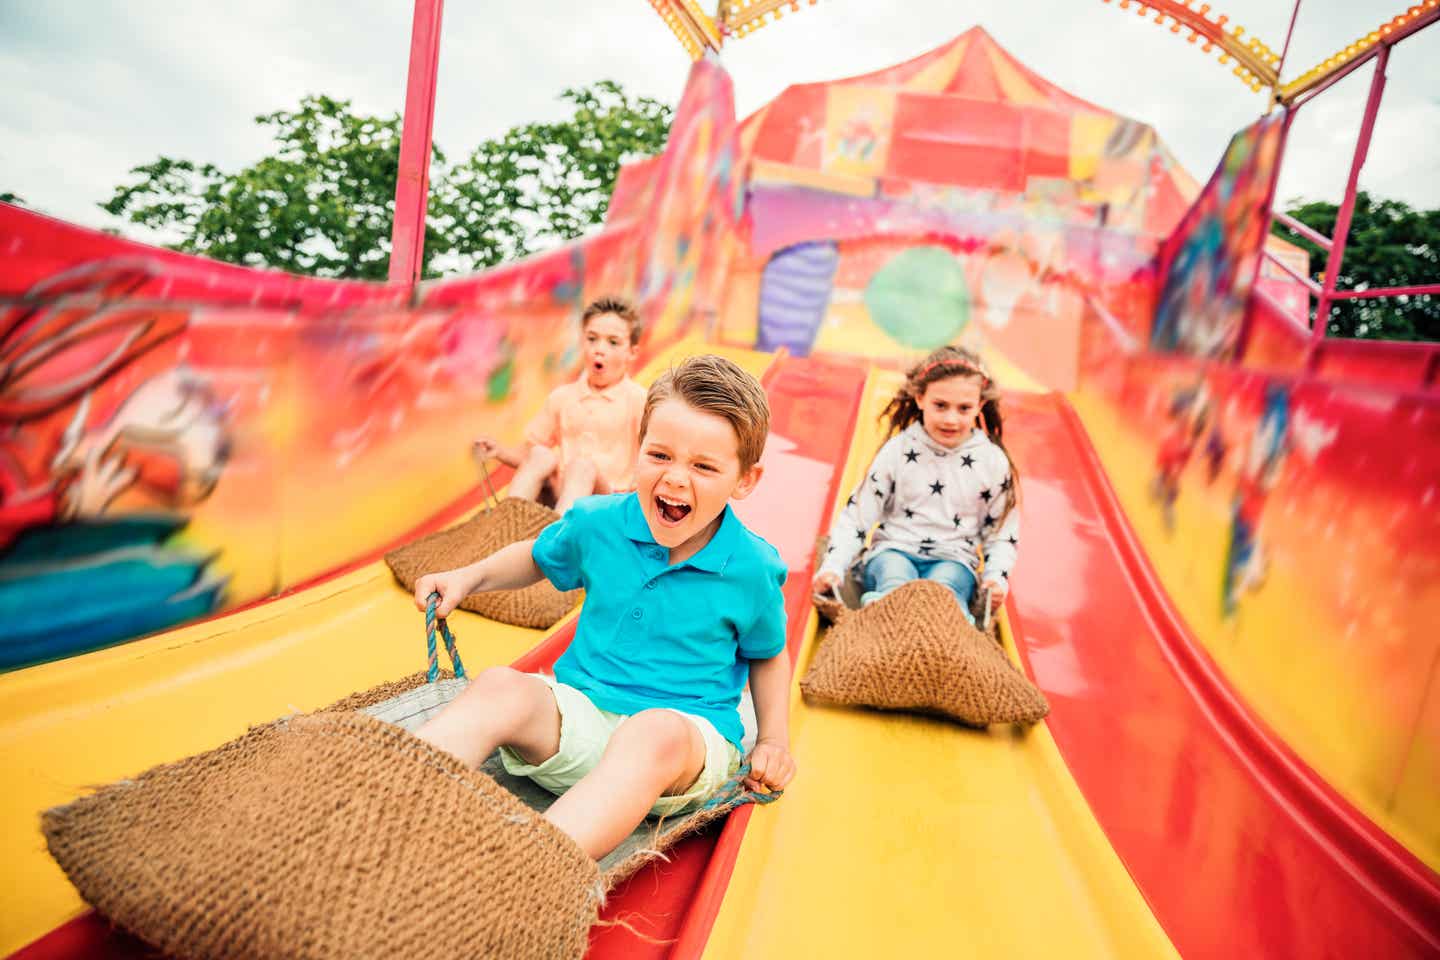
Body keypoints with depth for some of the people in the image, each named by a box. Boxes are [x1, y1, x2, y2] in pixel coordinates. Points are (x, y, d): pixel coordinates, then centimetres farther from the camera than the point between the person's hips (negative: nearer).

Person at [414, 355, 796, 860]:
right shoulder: (598, 523, 0)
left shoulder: (753, 569, -5)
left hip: (688, 730, -2)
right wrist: (469, 576, 7)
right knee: (502, 687, -29)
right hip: (579, 710, 3)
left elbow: (768, 655, 13)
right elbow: (537, 557, 23)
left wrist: (774, 739, 0)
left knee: (658, 733, -40)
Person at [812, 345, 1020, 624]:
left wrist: (997, 577, -6)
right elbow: (857, 516, 2)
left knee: (943, 590, -34)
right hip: (894, 551, -1)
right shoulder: (897, 451, -1)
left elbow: (1002, 532, 12)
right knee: (895, 587, -35)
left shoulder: (993, 461, 3)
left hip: (953, 559, 2)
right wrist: (833, 566, -11)